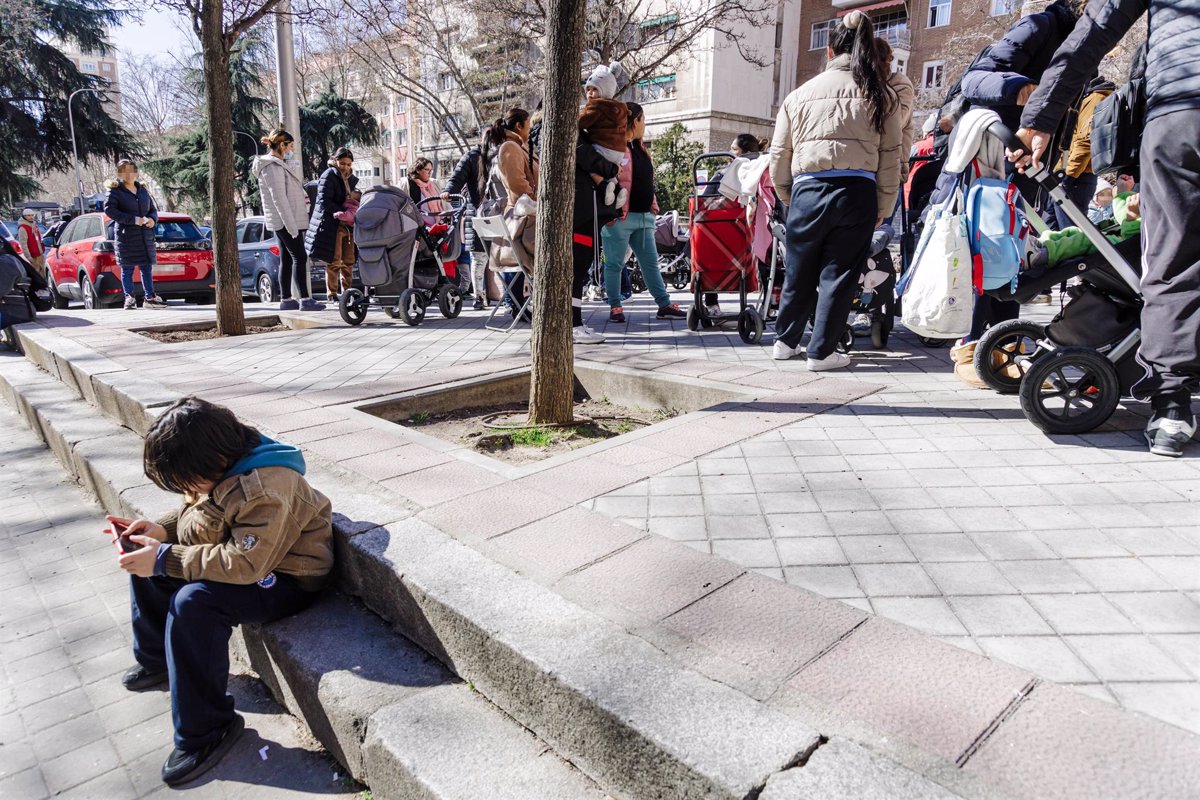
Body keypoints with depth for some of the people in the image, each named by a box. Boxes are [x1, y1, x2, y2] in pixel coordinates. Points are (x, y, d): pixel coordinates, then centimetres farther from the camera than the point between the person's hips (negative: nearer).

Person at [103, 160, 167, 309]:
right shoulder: (115, 191, -1)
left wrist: (152, 219, -3)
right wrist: (133, 219, -20)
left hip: (145, 236, 5)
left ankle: (149, 297, 9)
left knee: (147, 267, 5)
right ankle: (129, 298, 4)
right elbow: (109, 210, -12)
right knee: (127, 268, -1)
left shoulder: (142, 190, 16)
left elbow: (153, 209, 20)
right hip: (126, 235, -5)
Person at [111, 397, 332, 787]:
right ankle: (157, 660, 31)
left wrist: (165, 559, -29)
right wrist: (162, 529, -7)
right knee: (144, 562, 8)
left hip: (284, 578, -10)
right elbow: (197, 512, 13)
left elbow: (245, 564, -34)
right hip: (237, 550, 10)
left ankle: (205, 733, -14)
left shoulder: (267, 490, -34)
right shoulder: (220, 466, -5)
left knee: (193, 602, -31)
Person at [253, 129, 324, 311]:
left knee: (287, 259, 9)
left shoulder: (279, 164, 18)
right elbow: (279, 199, -20)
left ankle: (286, 299, 13)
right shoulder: (272, 167, -13)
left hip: (284, 221, 10)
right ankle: (305, 300, -14)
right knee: (300, 257, -12)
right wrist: (291, 225, -23)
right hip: (286, 220, -10)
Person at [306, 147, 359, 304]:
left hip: (347, 224, 7)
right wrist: (341, 212, -23)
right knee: (334, 261, -6)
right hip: (332, 223, -7)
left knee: (348, 261, 8)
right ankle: (332, 294, 0)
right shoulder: (329, 176, -6)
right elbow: (324, 200, -14)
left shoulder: (351, 179, 17)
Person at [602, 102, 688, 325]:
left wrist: (653, 206, 19)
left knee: (651, 262, 11)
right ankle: (615, 307, 10)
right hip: (621, 217, -9)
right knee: (615, 263, 1)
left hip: (644, 216, 9)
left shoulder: (640, 147, 19)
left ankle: (665, 305, 16)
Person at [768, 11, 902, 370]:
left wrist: (788, 197, 21)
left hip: (807, 191, 1)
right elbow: (891, 159, 3)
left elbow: (779, 155, 11)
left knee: (799, 272, 14)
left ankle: (785, 341, 27)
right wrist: (881, 211, 8)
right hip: (856, 193, -1)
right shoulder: (881, 96, 8)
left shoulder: (801, 94, 11)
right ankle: (821, 352, 10)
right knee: (839, 274, 6)